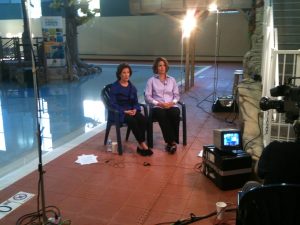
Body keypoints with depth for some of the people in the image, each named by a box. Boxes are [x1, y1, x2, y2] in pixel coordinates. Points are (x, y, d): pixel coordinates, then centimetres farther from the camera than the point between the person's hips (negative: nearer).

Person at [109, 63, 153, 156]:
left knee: (144, 119, -26)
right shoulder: (114, 87, -3)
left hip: (132, 111, 5)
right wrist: (125, 111, -20)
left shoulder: (132, 87, 12)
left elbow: (136, 102, 13)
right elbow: (113, 104, -9)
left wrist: (135, 109, -9)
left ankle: (140, 146, -21)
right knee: (132, 121, -34)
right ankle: (142, 144, -22)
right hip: (119, 112, -5)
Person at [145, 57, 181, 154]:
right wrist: (159, 103, -13)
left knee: (175, 113, -34)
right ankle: (171, 142, -32)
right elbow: (147, 96, 0)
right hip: (157, 107, -2)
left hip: (171, 106, 2)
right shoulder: (151, 80, 9)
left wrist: (172, 103, -7)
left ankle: (171, 142, -26)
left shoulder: (172, 80, 18)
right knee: (162, 115, -38)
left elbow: (177, 95, 14)